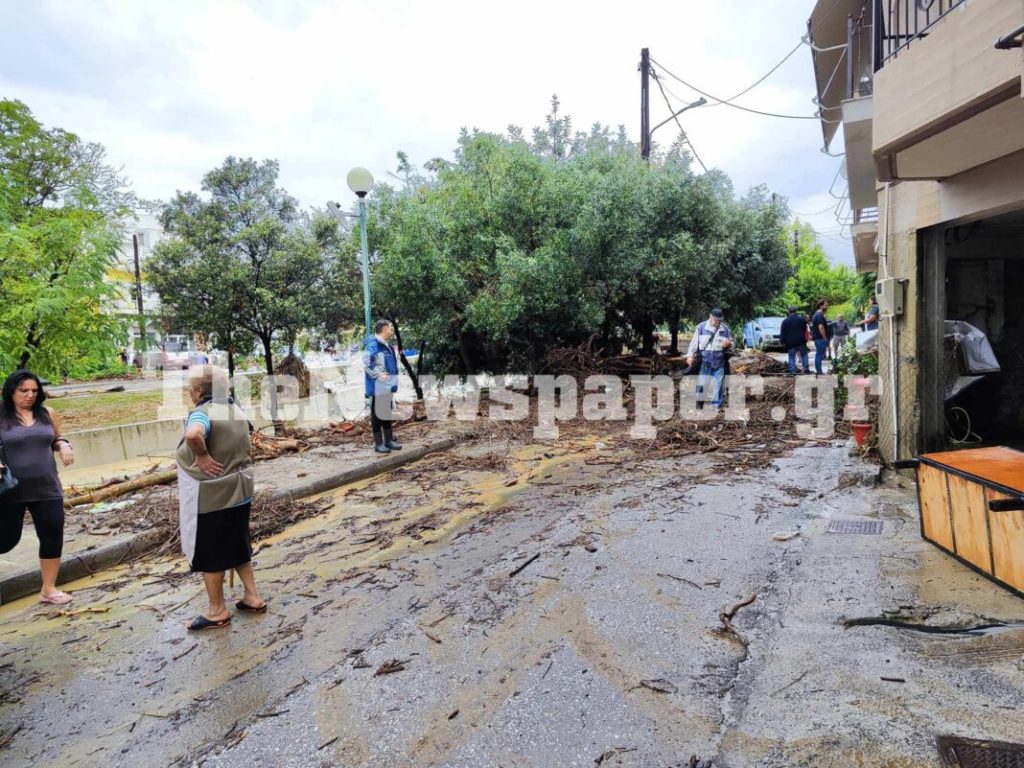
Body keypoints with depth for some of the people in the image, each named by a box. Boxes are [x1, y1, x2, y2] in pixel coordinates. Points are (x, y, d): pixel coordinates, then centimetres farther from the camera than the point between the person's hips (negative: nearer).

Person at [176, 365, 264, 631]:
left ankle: (217, 611, 20)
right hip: (239, 493, 8)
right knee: (237, 546, 21)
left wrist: (202, 456, -28)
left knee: (209, 553, 8)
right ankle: (252, 596, 27)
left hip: (210, 498, -8)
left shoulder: (203, 413, -20)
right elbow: (246, 449, 19)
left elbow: (193, 434, -43)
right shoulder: (236, 410, 6)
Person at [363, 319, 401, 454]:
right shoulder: (373, 345, -16)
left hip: (388, 387, 9)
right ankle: (378, 443, 8)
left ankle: (389, 440, 26)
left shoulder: (388, 346, 14)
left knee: (388, 414, 15)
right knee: (377, 415, 0)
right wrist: (378, 374, -22)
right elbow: (366, 363, -26)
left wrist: (393, 380, 16)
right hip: (378, 388, -9)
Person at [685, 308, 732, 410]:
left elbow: (731, 344, 15)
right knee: (701, 384, -3)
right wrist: (690, 355, -9)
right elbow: (694, 342, 0)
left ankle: (716, 407, 14)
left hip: (719, 364, 2)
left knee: (718, 386, 6)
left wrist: (728, 344, -9)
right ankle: (699, 405, 10)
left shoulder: (725, 329, 5)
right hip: (705, 362, -2)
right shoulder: (701, 327, -1)